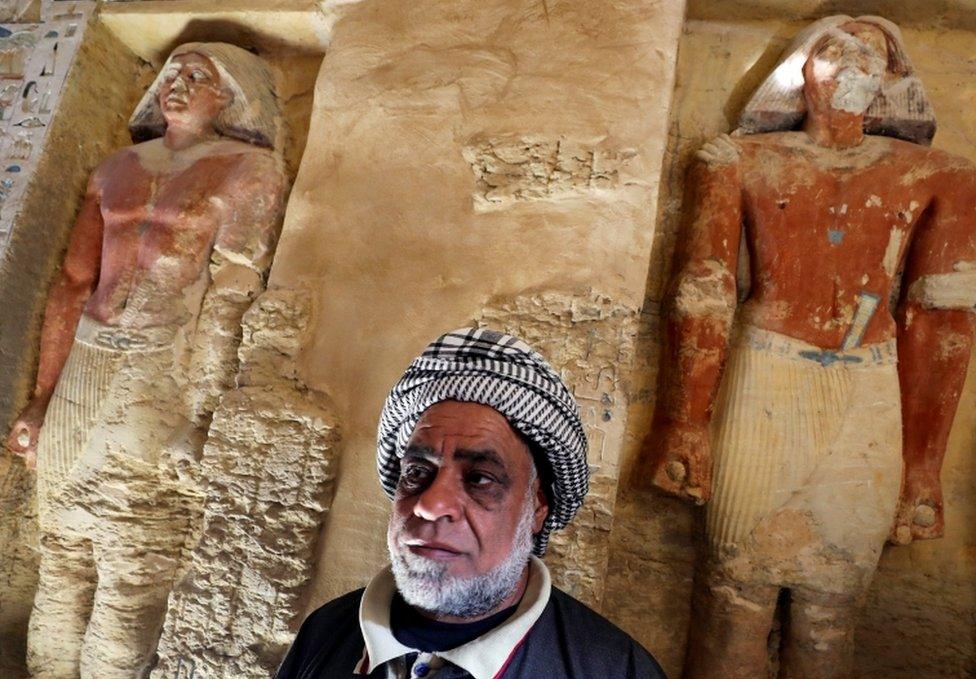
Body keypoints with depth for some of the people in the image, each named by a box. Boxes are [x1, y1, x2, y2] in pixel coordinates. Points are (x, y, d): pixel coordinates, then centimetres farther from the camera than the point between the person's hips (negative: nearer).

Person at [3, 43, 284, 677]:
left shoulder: (250, 171, -2)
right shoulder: (117, 169, 15)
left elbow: (230, 301, -10)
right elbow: (72, 285, 14)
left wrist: (194, 417, -16)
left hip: (166, 375, -5)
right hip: (82, 365, 6)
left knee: (132, 573, 2)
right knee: (63, 555, 13)